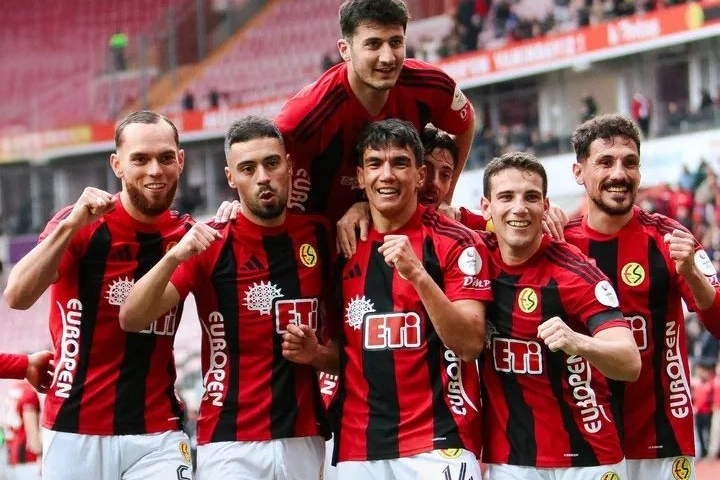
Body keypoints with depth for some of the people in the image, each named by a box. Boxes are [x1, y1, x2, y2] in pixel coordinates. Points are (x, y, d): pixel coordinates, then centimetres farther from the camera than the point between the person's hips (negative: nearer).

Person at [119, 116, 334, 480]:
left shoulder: (318, 235, 6)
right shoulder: (211, 244, -2)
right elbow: (131, 320, -10)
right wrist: (174, 257, -23)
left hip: (305, 440, 3)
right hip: (230, 443, -3)